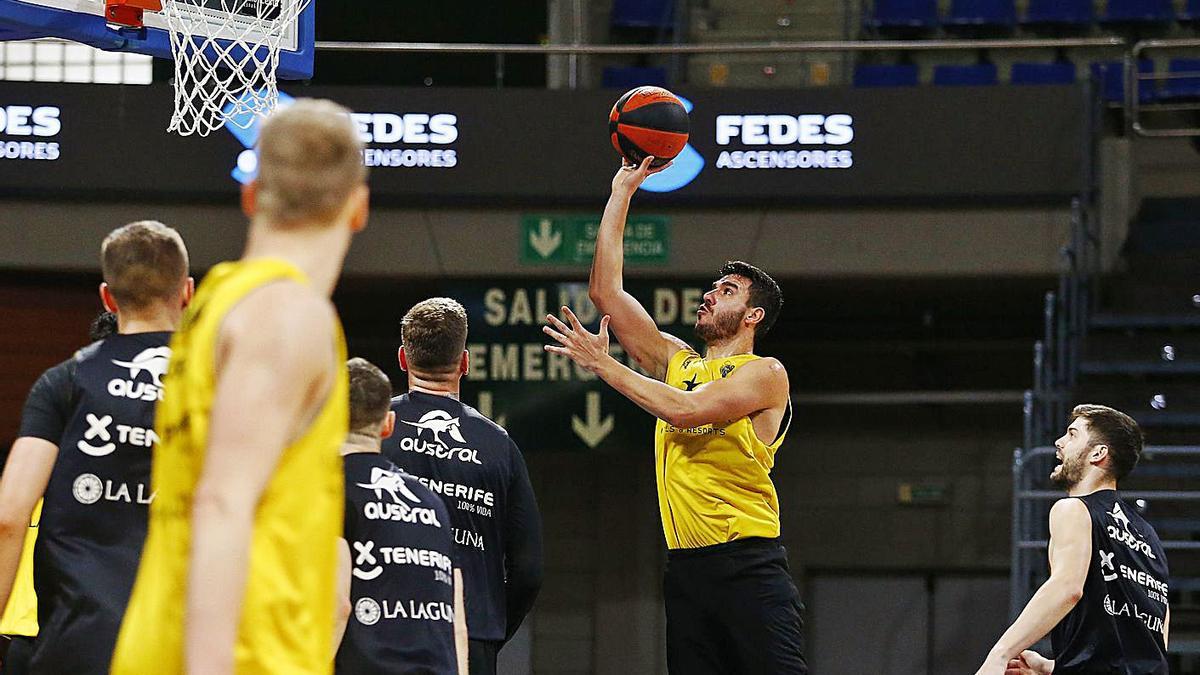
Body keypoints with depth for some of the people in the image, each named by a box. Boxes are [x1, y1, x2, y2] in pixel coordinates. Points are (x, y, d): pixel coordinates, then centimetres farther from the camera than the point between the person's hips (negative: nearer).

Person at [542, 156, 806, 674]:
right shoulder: (676, 361, 18)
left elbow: (685, 409, -15)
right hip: (685, 567, 6)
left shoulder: (765, 374, -1)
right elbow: (605, 291, 16)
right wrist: (622, 193, 14)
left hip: (748, 563, -6)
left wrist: (603, 364, -9)